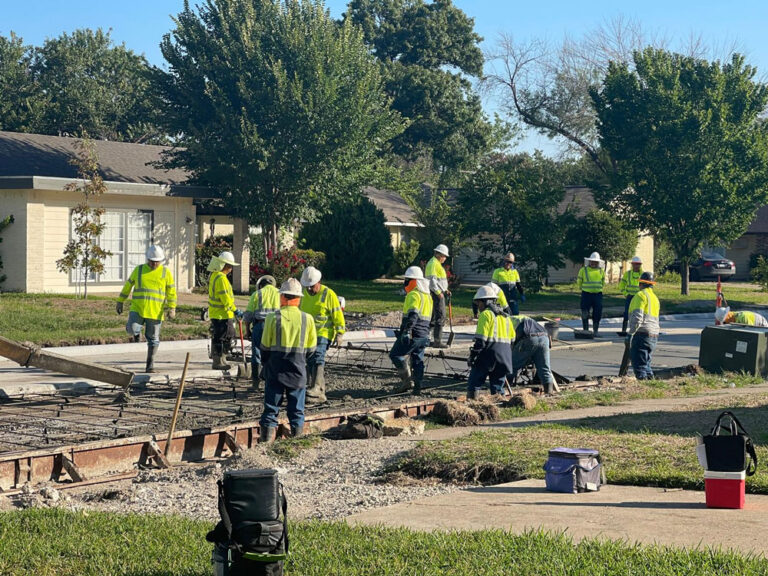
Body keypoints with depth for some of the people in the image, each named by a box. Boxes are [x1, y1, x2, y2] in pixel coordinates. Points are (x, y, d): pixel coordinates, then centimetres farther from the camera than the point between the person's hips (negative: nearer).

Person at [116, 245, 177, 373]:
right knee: (132, 328, -21)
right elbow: (127, 286, 13)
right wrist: (120, 302, 13)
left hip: (155, 312, 0)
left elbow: (171, 292, 2)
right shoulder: (139, 270, 5)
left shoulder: (166, 272, 2)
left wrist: (172, 309, -8)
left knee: (153, 338, 3)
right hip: (137, 309, 0)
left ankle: (150, 365, 13)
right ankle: (137, 331, 16)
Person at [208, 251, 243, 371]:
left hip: (215, 312, 10)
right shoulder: (221, 278, -20)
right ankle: (217, 362, 2)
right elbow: (225, 298, -23)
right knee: (221, 337, -4)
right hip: (222, 314, -10)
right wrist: (235, 311, -18)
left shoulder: (213, 275, 14)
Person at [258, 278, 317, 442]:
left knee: (272, 404, 7)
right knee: (296, 407, 11)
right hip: (298, 370, 1)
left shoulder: (273, 317, -9)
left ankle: (267, 434, 3)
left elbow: (265, 345, -3)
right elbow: (311, 347, 3)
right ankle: (297, 435, 13)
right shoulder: (307, 319, -4)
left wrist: (266, 362, 14)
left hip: (275, 369, -1)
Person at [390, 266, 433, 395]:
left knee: (396, 355, 1)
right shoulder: (427, 295, 18)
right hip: (424, 335, 9)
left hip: (413, 334, -9)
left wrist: (407, 331, -32)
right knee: (418, 360, 12)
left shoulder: (414, 295, -13)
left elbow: (413, 314, -26)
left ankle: (406, 380, -6)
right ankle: (418, 387, 8)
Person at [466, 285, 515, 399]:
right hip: (504, 358, 7)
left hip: (488, 356, -7)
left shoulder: (485, 314, -5)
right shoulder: (505, 317, 19)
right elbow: (512, 339, 20)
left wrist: (472, 356, -8)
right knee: (497, 388, 11)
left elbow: (480, 339, -13)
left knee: (473, 385, 0)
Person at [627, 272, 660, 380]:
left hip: (642, 333, -9)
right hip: (654, 335, 9)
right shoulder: (655, 297, 22)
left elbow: (637, 317, -16)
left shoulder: (641, 295, -7)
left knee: (639, 363, -8)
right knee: (646, 362, 15)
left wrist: (631, 332, -15)